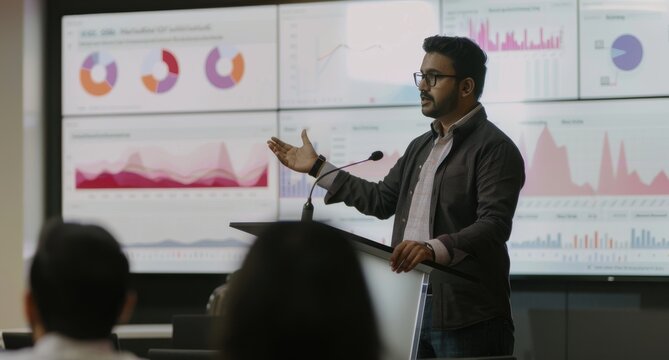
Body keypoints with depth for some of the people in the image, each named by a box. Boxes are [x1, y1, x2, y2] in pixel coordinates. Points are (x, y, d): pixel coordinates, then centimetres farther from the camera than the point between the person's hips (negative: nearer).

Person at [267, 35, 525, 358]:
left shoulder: (495, 148, -9)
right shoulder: (421, 147, 19)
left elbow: (494, 224, -20)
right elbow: (381, 200, 25)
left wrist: (434, 248, -36)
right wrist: (317, 167, 24)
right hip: (409, 307, 8)